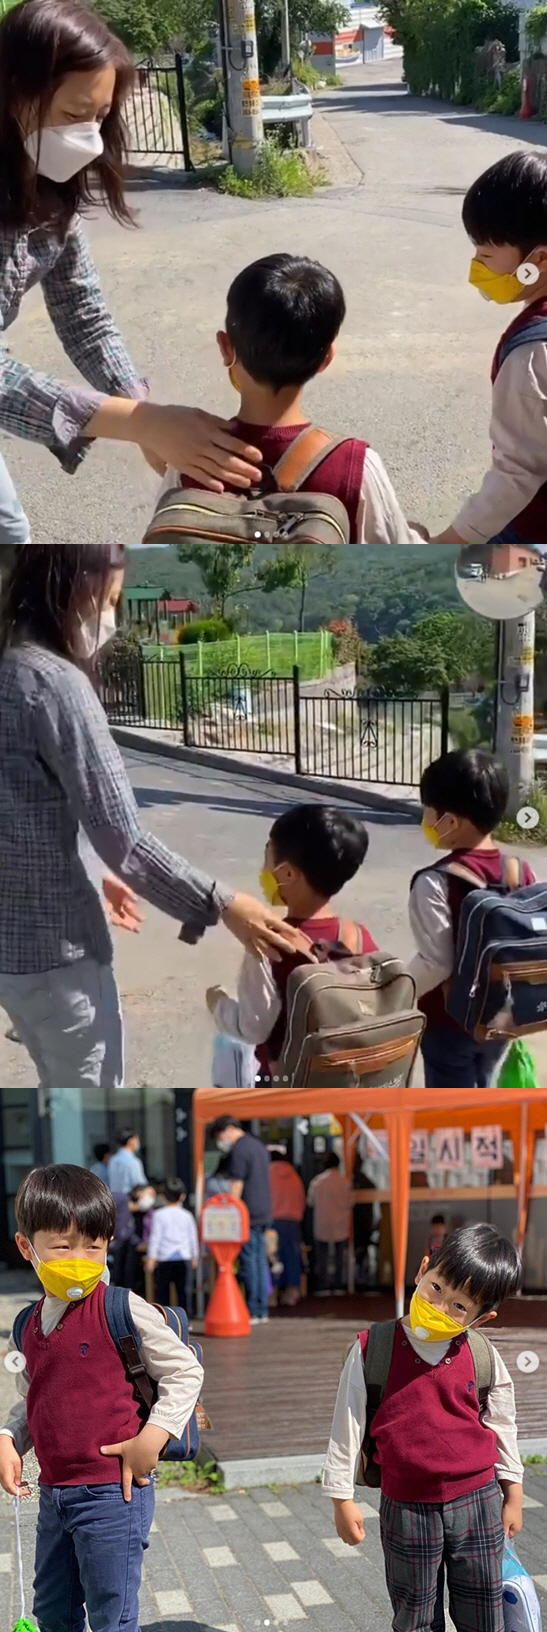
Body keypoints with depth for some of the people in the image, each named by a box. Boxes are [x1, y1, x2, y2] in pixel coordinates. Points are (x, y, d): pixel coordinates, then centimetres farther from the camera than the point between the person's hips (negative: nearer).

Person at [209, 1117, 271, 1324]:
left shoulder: (239, 1150, -12)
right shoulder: (258, 1146, 18)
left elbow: (236, 1185, -15)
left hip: (248, 1214, -9)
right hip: (263, 1213, 9)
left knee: (248, 1262, -5)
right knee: (260, 1259, 11)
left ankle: (253, 1312, -5)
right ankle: (262, 1310, 12)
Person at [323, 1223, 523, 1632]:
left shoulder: (483, 1359, -6)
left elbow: (502, 1428, 9)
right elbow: (348, 1426, -3)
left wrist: (513, 1496, 14)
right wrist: (343, 1498, 0)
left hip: (477, 1505, 1)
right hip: (407, 1507, -1)